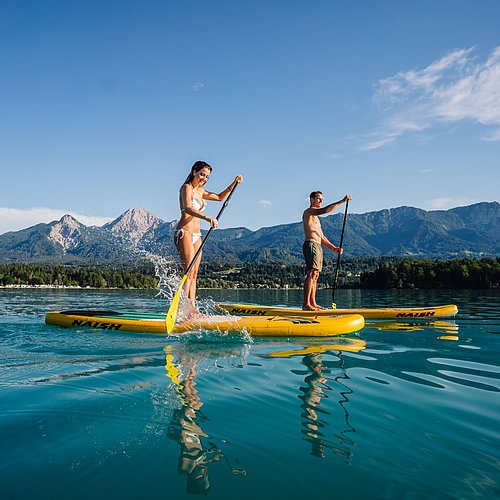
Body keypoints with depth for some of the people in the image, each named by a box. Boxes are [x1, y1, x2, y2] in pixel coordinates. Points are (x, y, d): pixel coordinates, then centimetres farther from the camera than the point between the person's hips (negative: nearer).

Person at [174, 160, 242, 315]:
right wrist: (207, 218, -39)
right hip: (184, 233, -9)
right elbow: (187, 208, -25)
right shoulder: (187, 188, -6)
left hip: (196, 236, 9)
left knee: (194, 274, 3)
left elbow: (220, 197, 32)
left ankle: (192, 308, 2)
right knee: (188, 272, -18)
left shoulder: (200, 191, 19)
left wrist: (234, 183, 22)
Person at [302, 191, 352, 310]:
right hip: (311, 245, -10)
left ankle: (313, 303, 6)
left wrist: (334, 248, 17)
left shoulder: (316, 218, 28)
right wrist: (342, 201, -20)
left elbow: (322, 237, 25)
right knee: (311, 273, -17)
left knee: (315, 275, 6)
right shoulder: (308, 212, -2)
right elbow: (325, 210, -21)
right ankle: (306, 304, -21)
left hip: (318, 247, 10)